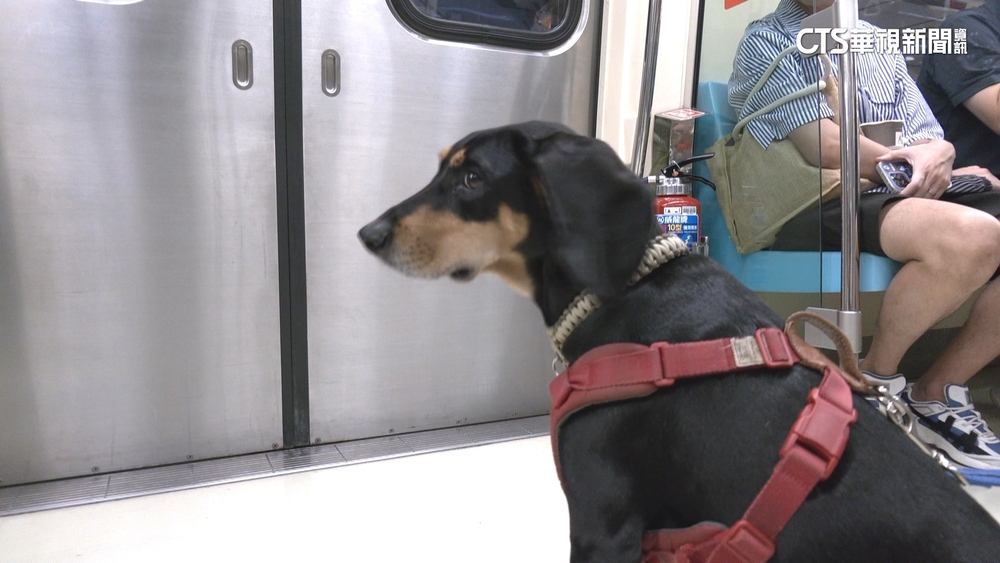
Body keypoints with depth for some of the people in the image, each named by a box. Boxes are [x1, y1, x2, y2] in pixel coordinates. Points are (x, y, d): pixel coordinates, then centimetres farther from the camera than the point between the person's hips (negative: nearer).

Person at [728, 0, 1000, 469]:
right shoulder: (766, 39, 3)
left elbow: (931, 139, 16)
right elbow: (825, 148, -10)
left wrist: (936, 155, -8)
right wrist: (924, 169, -1)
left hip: (906, 198, 7)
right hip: (818, 208, -7)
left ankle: (937, 393, -1)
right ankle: (875, 380, -7)